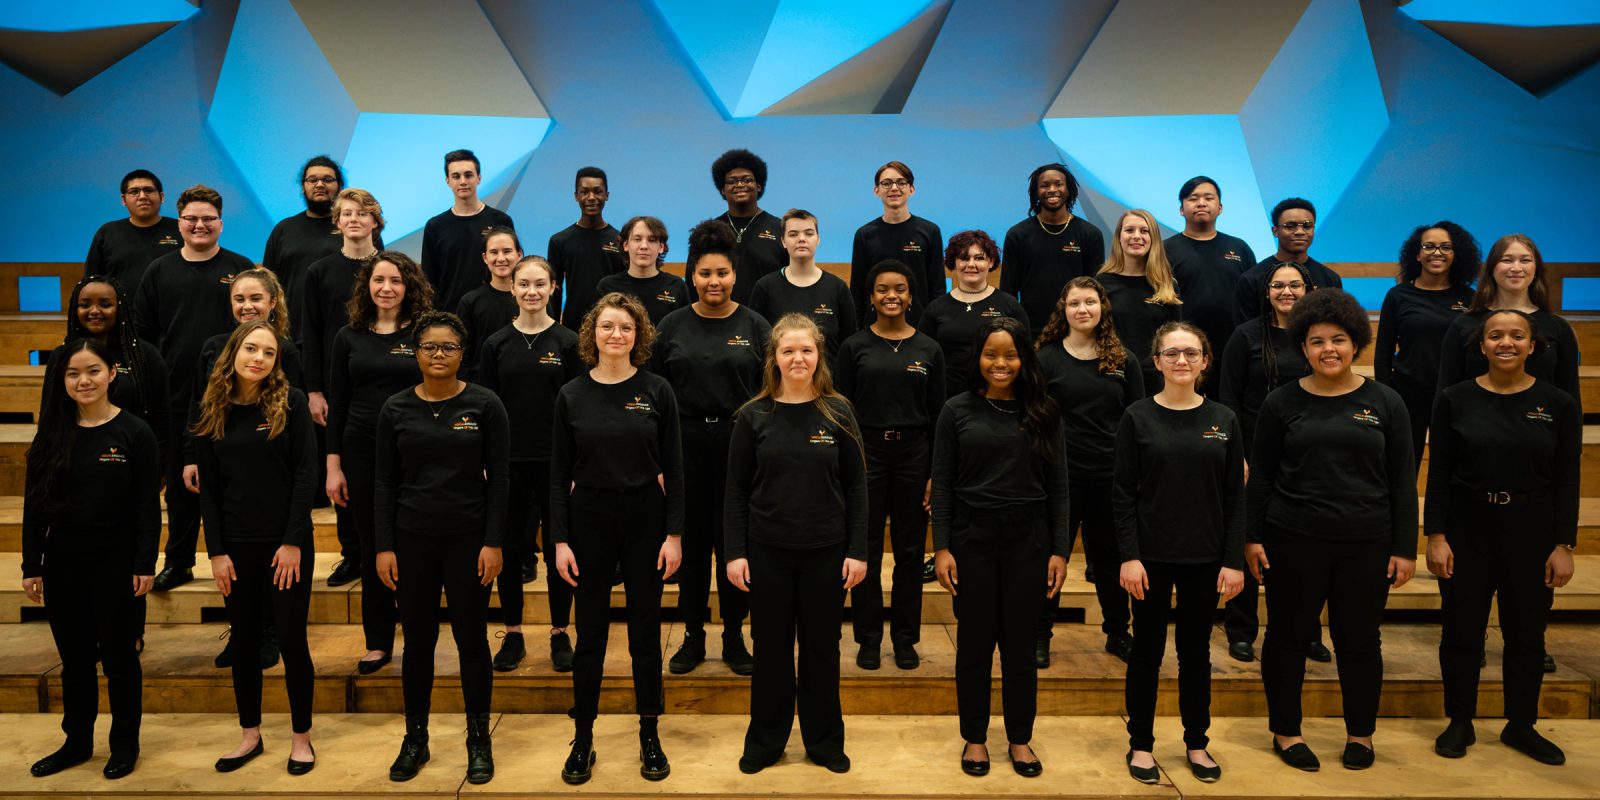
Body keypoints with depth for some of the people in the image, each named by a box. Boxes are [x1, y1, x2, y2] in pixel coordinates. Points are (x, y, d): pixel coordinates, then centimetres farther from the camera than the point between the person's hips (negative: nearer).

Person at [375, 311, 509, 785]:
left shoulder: (484, 405, -5)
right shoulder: (396, 409, 2)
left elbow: (499, 479, -5)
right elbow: (385, 482, 3)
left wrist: (493, 542, -10)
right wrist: (384, 546, -2)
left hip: (468, 538, -2)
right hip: (413, 539, 2)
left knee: (471, 640, 6)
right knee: (417, 642, 10)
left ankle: (479, 741, 20)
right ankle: (415, 739, 26)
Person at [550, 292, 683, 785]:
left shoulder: (657, 391, -3)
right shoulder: (572, 395, -1)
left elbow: (673, 468, -2)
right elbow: (559, 475, 1)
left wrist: (674, 533, -6)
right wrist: (560, 540, -4)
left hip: (645, 520, 0)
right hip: (589, 520, 1)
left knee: (645, 632, 8)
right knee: (590, 634, 8)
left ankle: (650, 736, 22)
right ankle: (583, 740, 21)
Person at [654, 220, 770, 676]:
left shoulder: (755, 326, 0)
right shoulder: (673, 325, 3)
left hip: (739, 446, -1)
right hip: (686, 446, 1)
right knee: (691, 540, 8)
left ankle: (734, 636, 21)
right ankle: (693, 636, 22)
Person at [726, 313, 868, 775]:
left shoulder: (838, 412, -1)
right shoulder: (753, 416, -1)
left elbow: (856, 486, 0)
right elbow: (736, 490, 0)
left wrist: (858, 550, -5)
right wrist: (735, 552, -6)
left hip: (826, 551, 0)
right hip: (768, 551, 0)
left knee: (821, 648, 10)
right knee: (771, 649, 10)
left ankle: (825, 742, 26)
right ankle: (764, 742, 26)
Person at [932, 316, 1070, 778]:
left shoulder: (1043, 413, 3)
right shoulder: (957, 410, 0)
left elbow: (1059, 486, 3)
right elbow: (942, 484, -1)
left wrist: (1060, 549, -2)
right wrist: (941, 548, -7)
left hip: (1029, 540, 1)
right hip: (972, 539, -1)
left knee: (1020, 643, 9)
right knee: (974, 642, 9)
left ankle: (1020, 739, 25)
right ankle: (975, 737, 24)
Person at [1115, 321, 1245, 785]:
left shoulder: (1222, 420, 2)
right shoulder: (1138, 418, -3)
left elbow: (1235, 497, 3)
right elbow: (1123, 493, -5)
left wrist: (1234, 560, -2)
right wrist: (1129, 556, -11)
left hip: (1204, 559, 2)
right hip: (1152, 556, -2)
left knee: (1196, 651, 13)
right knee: (1147, 650, 8)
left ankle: (1197, 744, 27)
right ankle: (1141, 744, 21)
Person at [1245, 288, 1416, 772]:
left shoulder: (1384, 403, 2)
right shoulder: (1282, 403, 0)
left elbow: (1403, 481, 3)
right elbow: (1260, 477, 3)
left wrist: (1405, 547, 0)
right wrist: (1253, 537, -1)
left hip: (1367, 544, 1)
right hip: (1293, 541, 0)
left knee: (1359, 641, 11)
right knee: (1288, 636, 8)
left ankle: (1361, 734, 29)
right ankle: (1286, 731, 24)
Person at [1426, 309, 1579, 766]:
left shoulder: (1558, 404, -1)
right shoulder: (1454, 400, -3)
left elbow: (1567, 481, 0)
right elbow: (1439, 475, -3)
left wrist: (1564, 545, -4)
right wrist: (1436, 537, -8)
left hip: (1532, 531, 1)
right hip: (1467, 529, -1)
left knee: (1527, 633, 11)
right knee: (1462, 631, 7)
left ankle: (1521, 726, 28)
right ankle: (1459, 723, 22)